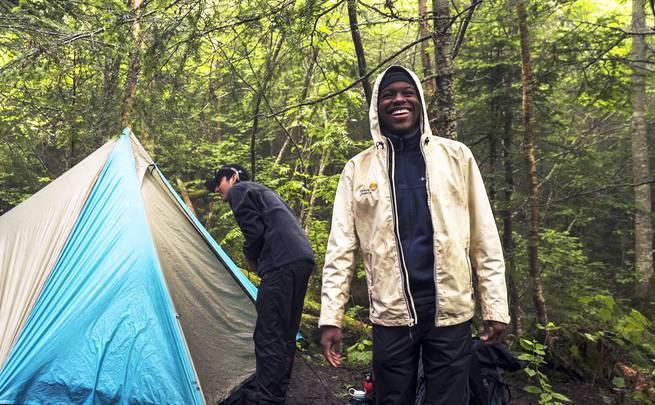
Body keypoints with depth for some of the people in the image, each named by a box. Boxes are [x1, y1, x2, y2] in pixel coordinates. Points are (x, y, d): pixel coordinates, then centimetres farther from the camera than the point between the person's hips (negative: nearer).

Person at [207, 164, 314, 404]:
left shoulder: (238, 191, 6)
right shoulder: (264, 191, 32)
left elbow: (254, 231, -8)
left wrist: (251, 258, 10)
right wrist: (257, 259, 18)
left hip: (281, 264, -9)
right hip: (304, 259, 10)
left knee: (268, 336, -7)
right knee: (286, 335, 16)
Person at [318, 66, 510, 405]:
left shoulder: (456, 156, 3)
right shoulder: (358, 168, 4)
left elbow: (484, 238, 3)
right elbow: (341, 248, 1)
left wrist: (495, 307, 1)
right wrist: (331, 317, -5)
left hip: (451, 311, 0)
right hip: (390, 314, 1)